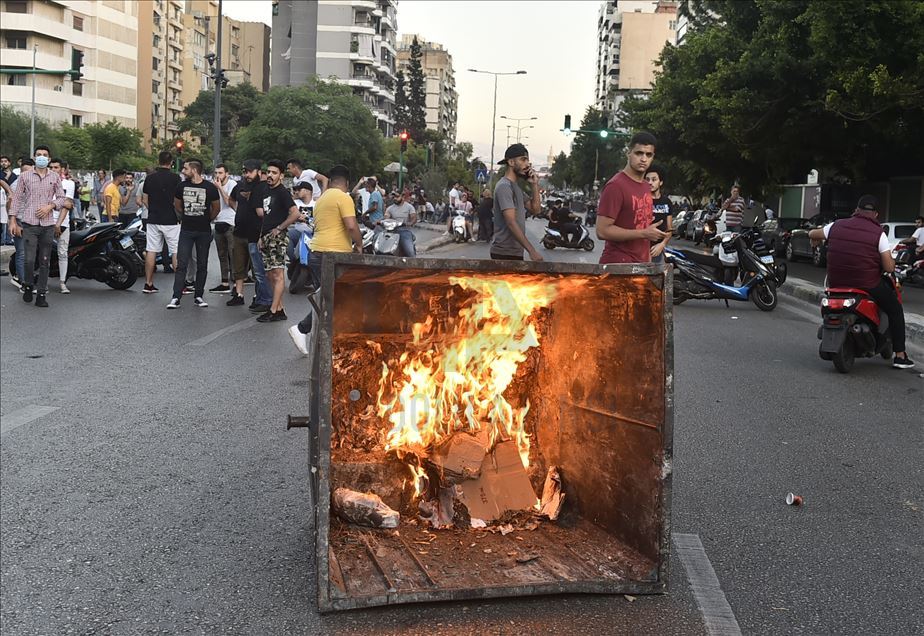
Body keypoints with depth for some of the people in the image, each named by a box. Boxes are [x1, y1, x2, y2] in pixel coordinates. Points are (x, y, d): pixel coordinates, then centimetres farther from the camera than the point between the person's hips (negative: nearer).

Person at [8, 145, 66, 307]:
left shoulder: (55, 177, 8)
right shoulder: (24, 176, 5)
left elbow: (61, 198, 10)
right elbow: (17, 199, 7)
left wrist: (50, 206, -9)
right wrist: (13, 221, 2)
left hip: (48, 224, 2)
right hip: (29, 224, -2)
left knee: (44, 262, 3)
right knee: (29, 260, -10)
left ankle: (41, 294, 10)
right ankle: (27, 285, 16)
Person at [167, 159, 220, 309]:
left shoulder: (210, 187, -6)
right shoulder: (182, 186, 2)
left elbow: (216, 208, 7)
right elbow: (177, 205, 19)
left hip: (204, 231, -1)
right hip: (186, 230, 1)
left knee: (202, 265, 6)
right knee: (181, 264, -5)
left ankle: (198, 296, 14)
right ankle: (176, 297, -5)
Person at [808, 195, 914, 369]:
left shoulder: (837, 226, 1)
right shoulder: (878, 233, -8)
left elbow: (812, 234, 18)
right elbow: (889, 268, -11)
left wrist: (816, 239, 42)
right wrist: (892, 261, 12)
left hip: (836, 283, 4)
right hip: (868, 285, -4)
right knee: (895, 308, 18)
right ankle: (900, 356, 16)